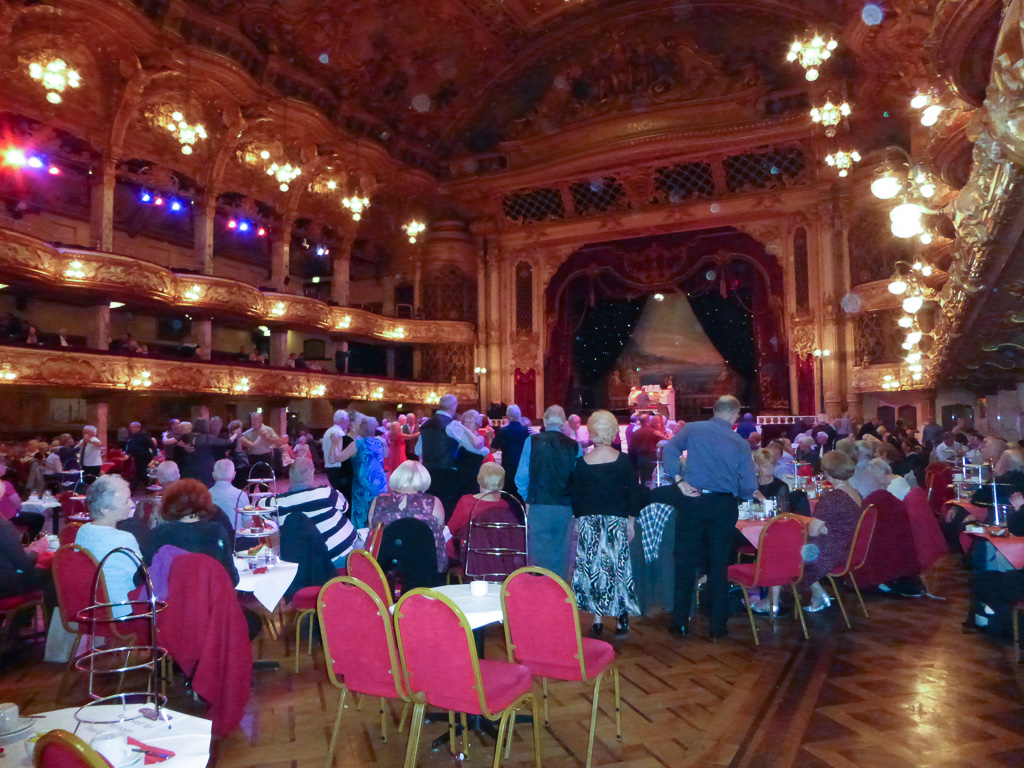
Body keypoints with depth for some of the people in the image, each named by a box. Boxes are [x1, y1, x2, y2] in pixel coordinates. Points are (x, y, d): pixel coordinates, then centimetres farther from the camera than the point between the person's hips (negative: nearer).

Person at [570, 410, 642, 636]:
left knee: (592, 565, 8)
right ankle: (623, 614, 8)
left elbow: (575, 495, 1)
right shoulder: (623, 460, -5)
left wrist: (578, 518, 11)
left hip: (589, 521, 0)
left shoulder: (582, 462, -4)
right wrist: (631, 522, 4)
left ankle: (598, 617, 11)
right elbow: (634, 492, -3)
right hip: (617, 521, 0)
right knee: (617, 565, 7)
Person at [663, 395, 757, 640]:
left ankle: (681, 622, 13)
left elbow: (669, 450, -12)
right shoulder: (740, 443, 1)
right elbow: (749, 487, 0)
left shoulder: (693, 429, 2)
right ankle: (718, 625, 18)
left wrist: (679, 481, -7)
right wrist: (738, 493, 21)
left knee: (686, 562, 7)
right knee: (718, 565, 10)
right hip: (724, 505, 0)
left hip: (693, 500, 0)